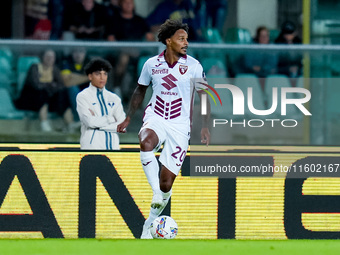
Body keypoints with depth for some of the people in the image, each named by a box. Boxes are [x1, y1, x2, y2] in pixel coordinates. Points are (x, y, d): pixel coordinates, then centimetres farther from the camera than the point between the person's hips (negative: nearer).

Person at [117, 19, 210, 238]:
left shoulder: (193, 66, -2)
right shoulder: (152, 64, 2)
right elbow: (140, 91, 17)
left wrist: (205, 126, -5)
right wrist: (128, 118, 14)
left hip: (180, 126, -1)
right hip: (156, 118, 1)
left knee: (167, 182, -4)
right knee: (146, 143, -38)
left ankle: (150, 223, 16)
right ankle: (156, 193, -30)